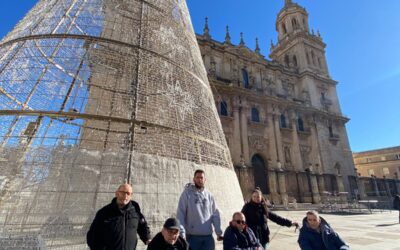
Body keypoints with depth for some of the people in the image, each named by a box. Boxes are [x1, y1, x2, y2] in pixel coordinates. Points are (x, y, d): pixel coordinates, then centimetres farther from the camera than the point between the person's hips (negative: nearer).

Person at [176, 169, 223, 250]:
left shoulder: (209, 195, 7)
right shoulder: (187, 193, -5)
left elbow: (215, 215, 10)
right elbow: (180, 214, -9)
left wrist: (219, 232, 5)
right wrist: (182, 232, -17)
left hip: (208, 236, 4)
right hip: (192, 235, -3)